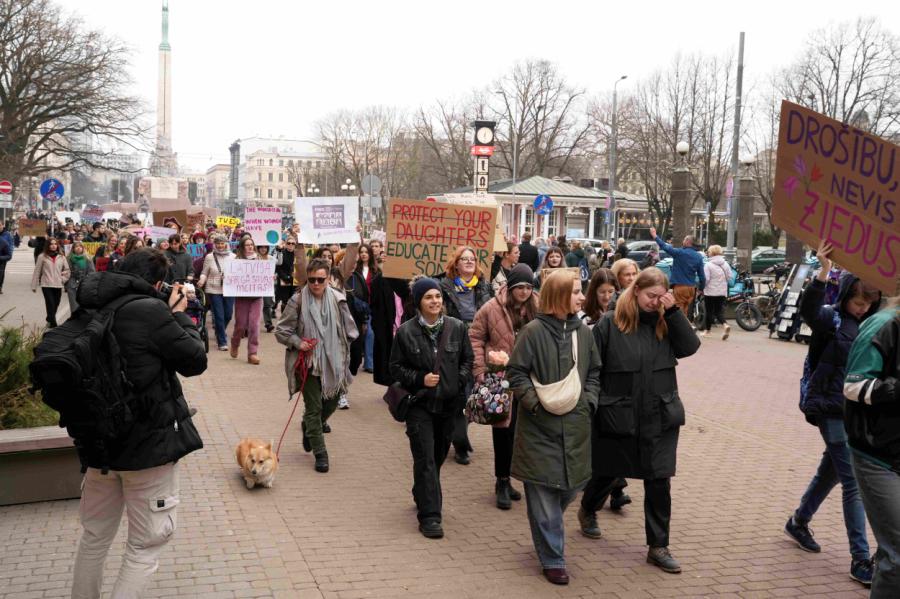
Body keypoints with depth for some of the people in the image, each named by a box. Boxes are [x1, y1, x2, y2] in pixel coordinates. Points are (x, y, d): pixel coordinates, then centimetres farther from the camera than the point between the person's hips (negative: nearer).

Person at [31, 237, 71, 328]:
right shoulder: (42, 257, -1)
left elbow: (67, 270, 15)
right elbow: (37, 272, 2)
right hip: (46, 285, -3)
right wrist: (34, 285, 2)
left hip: (58, 285, 3)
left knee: (55, 306, 7)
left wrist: (62, 279, 1)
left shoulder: (61, 257, 6)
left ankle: (50, 320, 26)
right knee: (51, 305, -10)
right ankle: (53, 324, -9)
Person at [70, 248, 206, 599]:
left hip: (98, 439, 7)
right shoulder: (151, 310, -20)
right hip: (149, 442, -7)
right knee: (145, 543, 7)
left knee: (95, 535, 22)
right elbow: (196, 360, -11)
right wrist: (178, 315, 1)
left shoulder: (88, 311, 1)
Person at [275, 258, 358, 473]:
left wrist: (342, 352, 2)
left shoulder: (338, 299, -3)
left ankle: (308, 427, 45)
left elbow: (349, 330, 8)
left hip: (332, 362, 3)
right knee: (314, 407, 0)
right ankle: (320, 453, 12)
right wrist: (297, 342, -16)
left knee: (331, 403, 14)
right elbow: (281, 330, -1)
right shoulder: (298, 301, -9)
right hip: (308, 362, -3)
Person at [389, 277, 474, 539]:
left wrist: (460, 380, -5)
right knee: (425, 459, -7)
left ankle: (422, 498, 38)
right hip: (420, 404, -3)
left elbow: (468, 359, 10)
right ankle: (429, 516, -4)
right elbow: (396, 367, 1)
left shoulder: (457, 327, 2)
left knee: (439, 455, 15)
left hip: (449, 403, 3)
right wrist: (420, 379, -13)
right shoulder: (406, 331, -5)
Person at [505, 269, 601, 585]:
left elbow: (594, 371, 16)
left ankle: (546, 533, 42)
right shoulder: (534, 331, -11)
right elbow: (516, 372, -8)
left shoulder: (582, 331, 6)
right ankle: (552, 559, 14)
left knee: (570, 486, 13)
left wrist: (589, 400, 2)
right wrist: (535, 402, -15)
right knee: (545, 494, 0)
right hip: (540, 426, -5)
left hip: (575, 425, 5)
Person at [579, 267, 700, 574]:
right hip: (617, 417, -2)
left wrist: (673, 312, -14)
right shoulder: (610, 323, -8)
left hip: (660, 418, 2)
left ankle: (658, 546, 16)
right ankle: (588, 511, 47)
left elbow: (690, 347, -10)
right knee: (606, 473, 17)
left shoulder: (665, 322, 3)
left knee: (659, 482, 3)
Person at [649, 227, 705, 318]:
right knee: (686, 312, 16)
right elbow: (701, 275, 6)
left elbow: (664, 246, -7)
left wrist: (654, 235, 5)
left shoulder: (679, 252, -12)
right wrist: (701, 288, 17)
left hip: (680, 287, -6)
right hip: (691, 288, 6)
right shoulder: (699, 256, 5)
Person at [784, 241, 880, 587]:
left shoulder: (870, 322, 5)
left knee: (831, 471, 20)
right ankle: (860, 559, 3)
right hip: (834, 410, -7)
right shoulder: (831, 318, -12)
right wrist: (823, 273, -44)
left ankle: (798, 522, 40)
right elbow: (808, 310, -34)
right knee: (854, 483, -5)